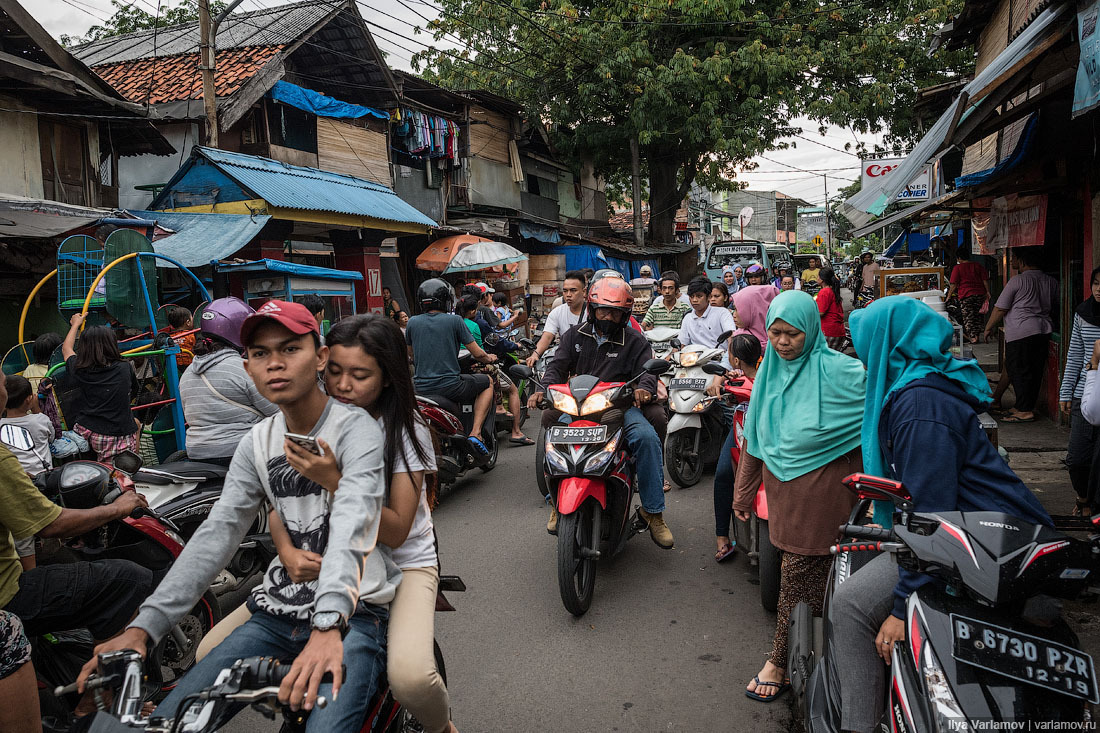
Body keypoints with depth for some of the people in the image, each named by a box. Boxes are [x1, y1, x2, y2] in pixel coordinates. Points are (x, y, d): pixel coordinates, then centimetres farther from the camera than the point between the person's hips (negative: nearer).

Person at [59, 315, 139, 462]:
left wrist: (75, 324, 36)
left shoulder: (79, 370, -2)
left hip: (85, 433, 3)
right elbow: (133, 394, 17)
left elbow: (66, 349, 21)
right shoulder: (125, 368, -3)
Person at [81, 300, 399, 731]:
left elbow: (352, 526, -27)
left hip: (353, 611, -5)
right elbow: (217, 534, 1)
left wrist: (328, 627, -42)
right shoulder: (257, 443, 8)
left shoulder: (355, 428, -11)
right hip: (278, 610, 6)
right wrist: (143, 627, -10)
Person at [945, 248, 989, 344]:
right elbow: (985, 280, 6)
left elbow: (954, 285, -6)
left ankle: (972, 337, -6)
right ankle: (977, 335, 16)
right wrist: (987, 292, 11)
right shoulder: (978, 266, 11)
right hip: (980, 294, 4)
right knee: (977, 316, 14)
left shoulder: (958, 268, -1)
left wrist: (949, 296, 1)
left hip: (965, 295, -4)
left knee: (968, 317, 1)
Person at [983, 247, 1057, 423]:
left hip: (1020, 333, -7)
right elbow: (1054, 306, 21)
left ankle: (1024, 411, -3)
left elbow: (1000, 309, -7)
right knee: (1035, 371, 12)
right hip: (1044, 331, 8)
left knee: (1019, 372, -3)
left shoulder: (1018, 281, -9)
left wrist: (988, 328, 6)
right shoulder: (1051, 281, 11)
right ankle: (1028, 406, 20)